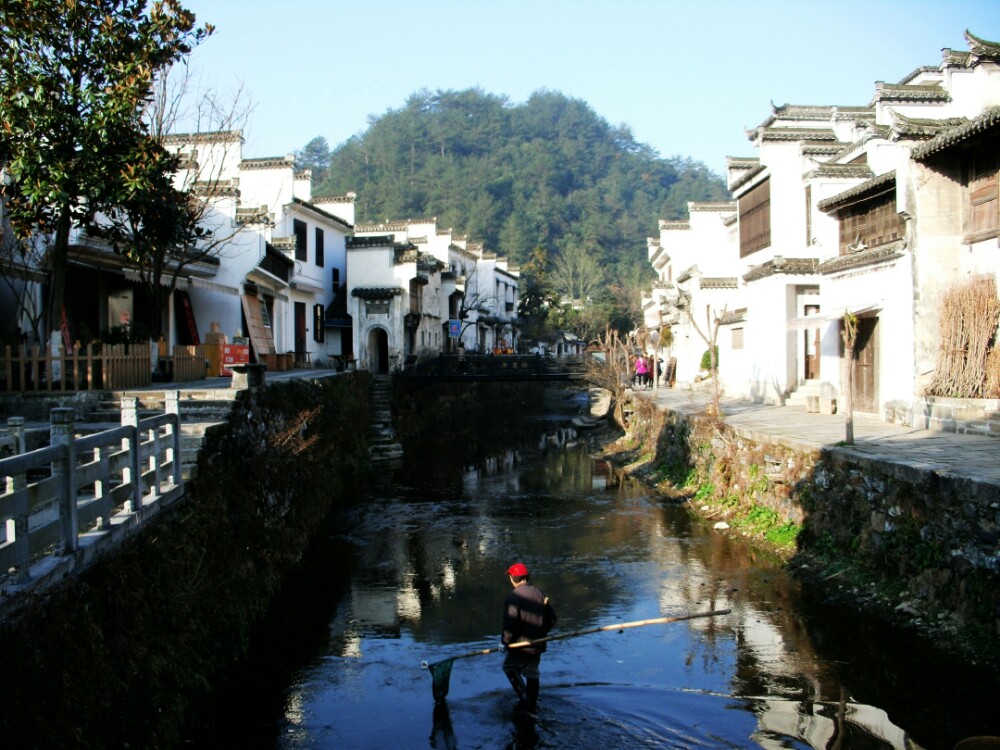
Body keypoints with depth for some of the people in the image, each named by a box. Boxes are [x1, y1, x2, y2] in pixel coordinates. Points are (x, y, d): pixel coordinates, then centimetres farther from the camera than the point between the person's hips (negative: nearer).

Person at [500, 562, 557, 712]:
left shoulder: (513, 597, -17)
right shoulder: (539, 594, 4)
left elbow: (511, 623, -23)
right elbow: (552, 618, 7)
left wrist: (504, 641, -12)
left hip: (521, 644, -6)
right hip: (537, 644, 6)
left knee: (509, 667, 14)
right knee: (532, 673, 17)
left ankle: (525, 698, 4)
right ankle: (531, 704, 23)